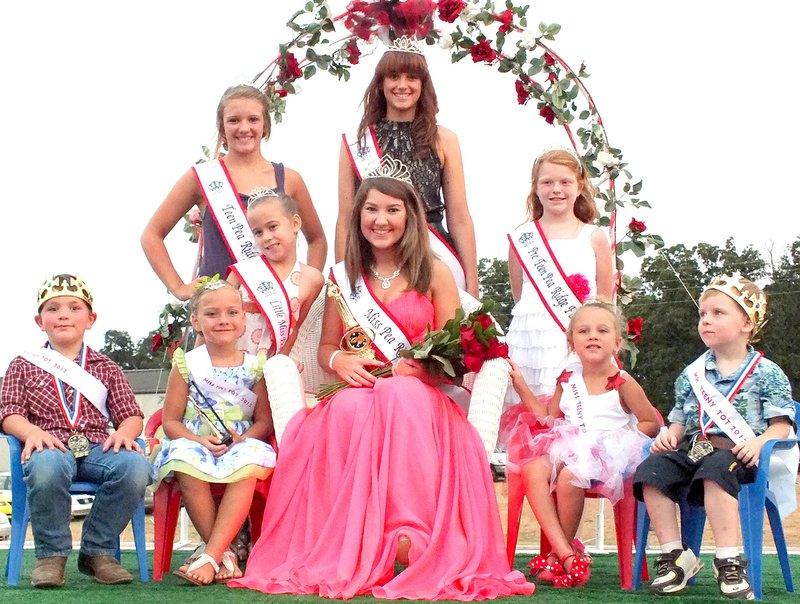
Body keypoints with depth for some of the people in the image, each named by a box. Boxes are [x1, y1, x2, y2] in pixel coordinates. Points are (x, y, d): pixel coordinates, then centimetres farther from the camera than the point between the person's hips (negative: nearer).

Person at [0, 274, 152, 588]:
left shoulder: (106, 368, 21)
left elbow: (131, 415, 15)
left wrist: (124, 431, -11)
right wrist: (32, 432, -17)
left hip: (96, 447, 2)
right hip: (51, 447, -2)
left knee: (135, 465, -33)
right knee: (47, 467, -42)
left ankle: (97, 551, -11)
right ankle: (51, 554, -16)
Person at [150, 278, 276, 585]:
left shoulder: (255, 367, 8)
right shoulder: (187, 364, 5)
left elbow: (265, 421, 6)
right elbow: (170, 422, 4)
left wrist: (243, 439, -16)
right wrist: (200, 441, -15)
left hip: (241, 446, 0)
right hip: (195, 444, 0)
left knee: (248, 466, -36)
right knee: (186, 462, -37)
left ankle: (210, 555, -36)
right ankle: (225, 552, -25)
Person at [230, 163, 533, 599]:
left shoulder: (434, 273, 7)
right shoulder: (342, 277, 14)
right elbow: (326, 347, 18)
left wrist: (417, 365, -16)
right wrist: (339, 361, -6)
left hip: (417, 398, -1)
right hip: (356, 396, 2)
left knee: (401, 398, -39)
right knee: (347, 410, -36)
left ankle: (410, 539, -38)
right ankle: (348, 554, -33)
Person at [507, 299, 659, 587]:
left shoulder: (622, 383, -1)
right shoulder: (568, 380, 13)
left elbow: (651, 423, 3)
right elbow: (549, 417, 17)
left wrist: (620, 439, -11)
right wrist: (521, 385, 12)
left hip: (606, 455, -5)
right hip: (568, 449, 5)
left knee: (570, 476, -34)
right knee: (533, 469, -25)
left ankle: (559, 553, -12)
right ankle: (566, 553, -28)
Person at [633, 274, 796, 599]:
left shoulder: (766, 373, 5)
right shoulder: (692, 374, 19)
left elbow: (781, 425, 0)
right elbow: (681, 420, 23)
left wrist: (759, 442, -20)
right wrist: (670, 435, 1)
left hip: (736, 452, -5)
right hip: (693, 448, 5)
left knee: (715, 469, -40)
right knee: (650, 471, -23)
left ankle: (728, 561, -36)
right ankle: (674, 555, -18)